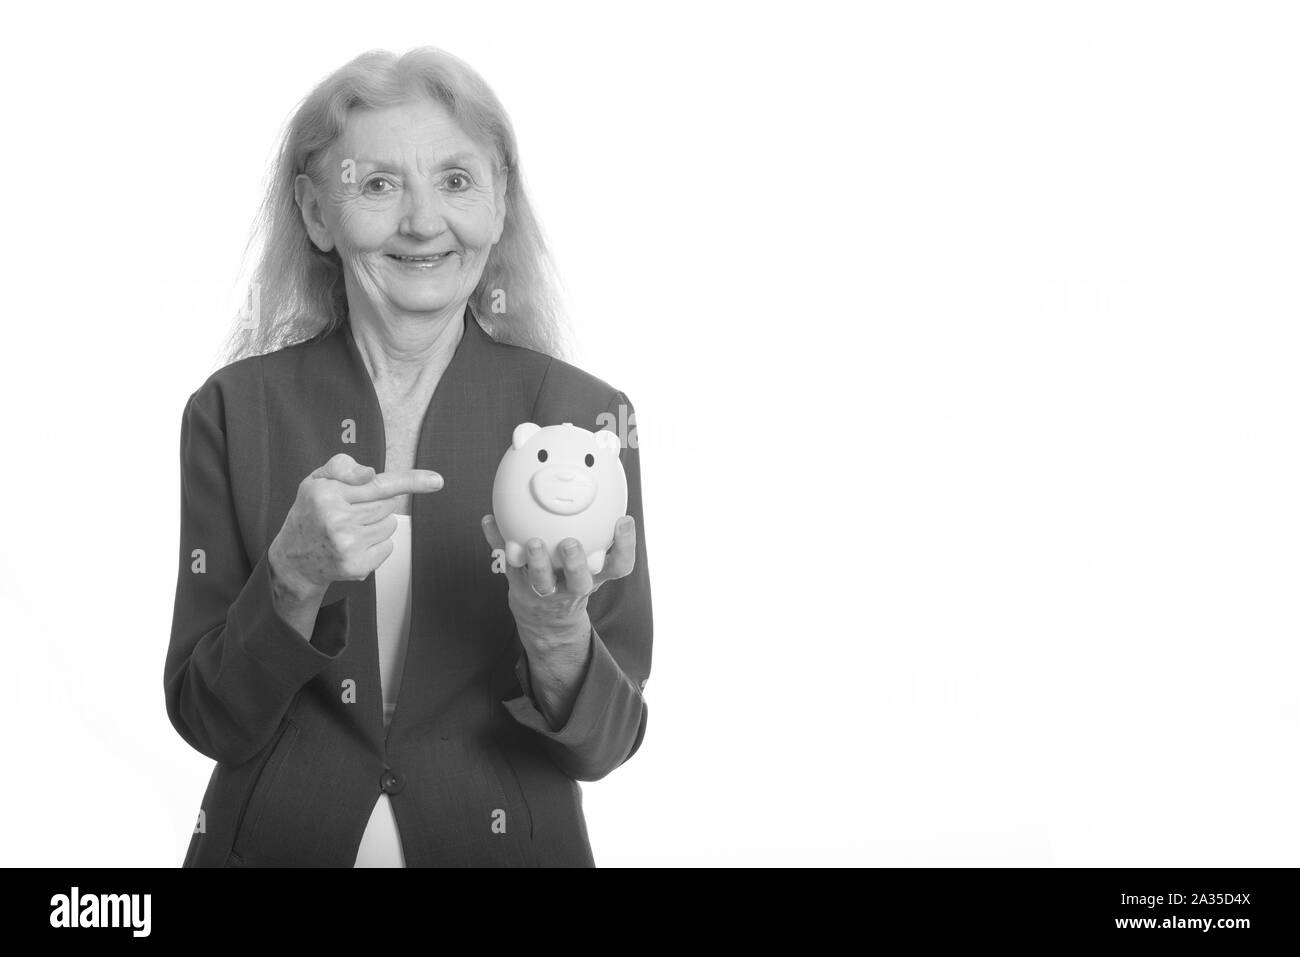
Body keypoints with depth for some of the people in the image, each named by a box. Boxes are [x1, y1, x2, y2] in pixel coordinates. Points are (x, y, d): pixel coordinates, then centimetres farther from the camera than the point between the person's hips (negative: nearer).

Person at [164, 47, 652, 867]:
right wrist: (295, 579, -25)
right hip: (276, 839, 1)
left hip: (508, 840, 0)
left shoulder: (584, 417, -10)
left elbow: (606, 742, -10)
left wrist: (557, 635, -29)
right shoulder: (234, 411, -8)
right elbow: (207, 720, -8)